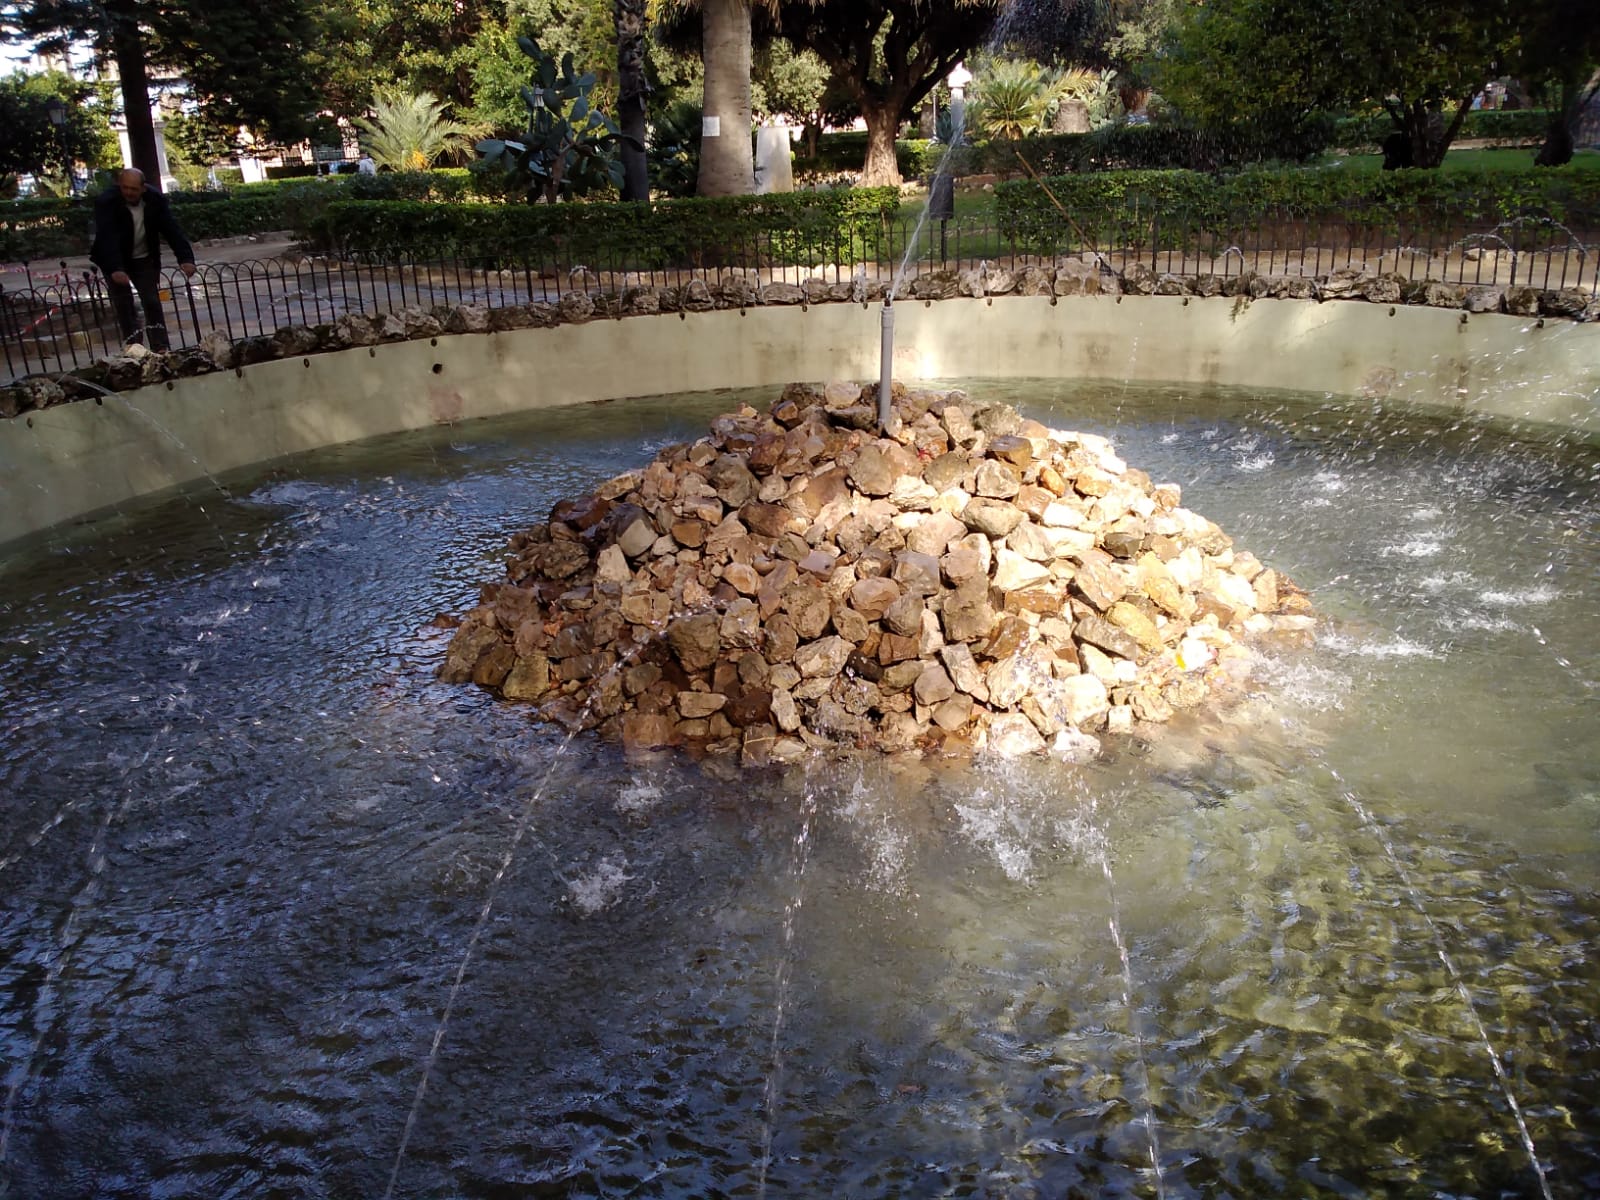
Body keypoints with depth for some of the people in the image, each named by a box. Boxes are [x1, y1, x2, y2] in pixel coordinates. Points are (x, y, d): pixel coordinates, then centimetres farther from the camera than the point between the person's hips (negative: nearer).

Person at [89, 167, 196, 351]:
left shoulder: (156, 199, -13)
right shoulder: (106, 202, -23)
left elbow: (172, 229, -19)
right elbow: (107, 237, -33)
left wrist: (186, 258, -34)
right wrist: (115, 269, -47)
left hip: (144, 259, 2)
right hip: (115, 261, -2)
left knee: (152, 303, -3)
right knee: (124, 306, -6)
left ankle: (161, 350, -2)